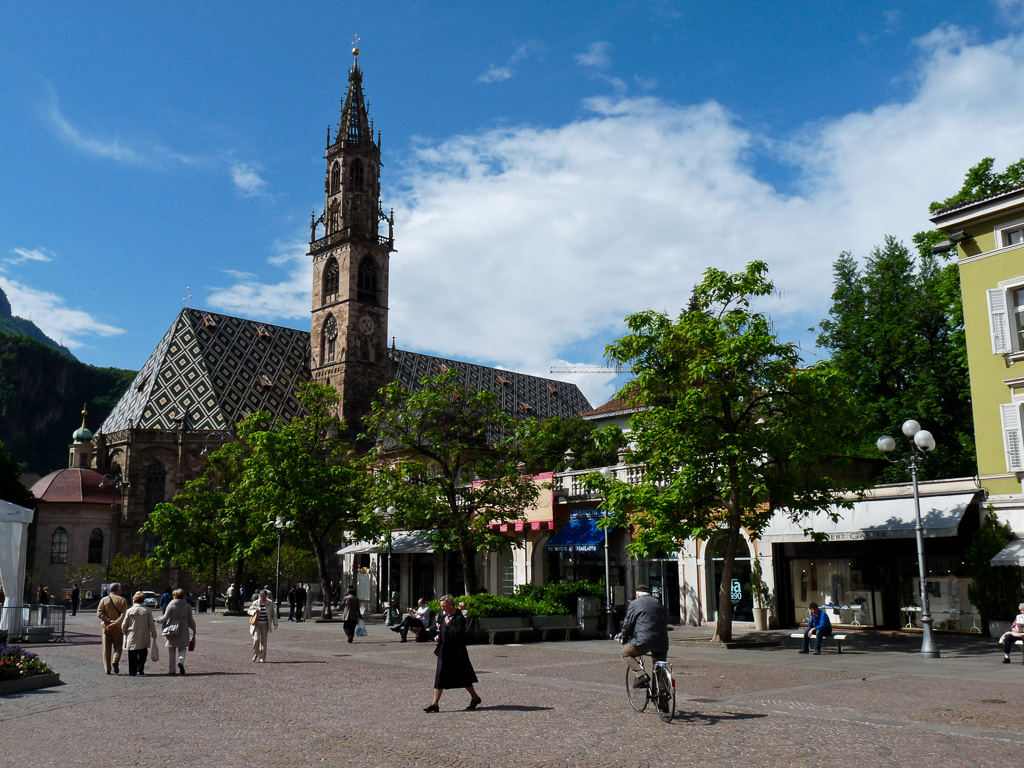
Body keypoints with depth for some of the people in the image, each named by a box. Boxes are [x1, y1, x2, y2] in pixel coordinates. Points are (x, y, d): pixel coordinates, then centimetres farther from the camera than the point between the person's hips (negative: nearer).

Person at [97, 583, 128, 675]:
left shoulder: (104, 600, 5)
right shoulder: (122, 600, -2)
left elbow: (99, 613, -5)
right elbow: (123, 615, -13)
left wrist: (109, 621, -9)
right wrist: (115, 623, -14)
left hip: (106, 627, 2)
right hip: (118, 628, -2)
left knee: (106, 648, 8)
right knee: (117, 646, 9)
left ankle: (107, 669, 7)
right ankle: (115, 661, -16)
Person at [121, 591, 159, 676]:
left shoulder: (129, 611, -5)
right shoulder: (147, 610, -3)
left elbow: (124, 625, 0)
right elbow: (152, 625, -1)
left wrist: (124, 632, 21)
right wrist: (154, 636, 7)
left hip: (132, 637, -1)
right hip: (144, 637, 1)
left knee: (132, 656, 7)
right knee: (143, 653, 16)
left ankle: (132, 672, 8)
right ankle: (140, 668, 2)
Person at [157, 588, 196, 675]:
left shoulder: (171, 605, -7)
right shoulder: (187, 606, 1)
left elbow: (165, 617, -8)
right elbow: (190, 620, 5)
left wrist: (158, 620, 12)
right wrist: (194, 630, 14)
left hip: (171, 631, -1)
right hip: (183, 632, 1)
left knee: (171, 652, 10)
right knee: (182, 649, 13)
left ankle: (171, 670, 13)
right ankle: (181, 661, -16)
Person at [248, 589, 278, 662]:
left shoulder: (270, 604, -1)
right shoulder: (255, 603, -3)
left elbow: (273, 614, 7)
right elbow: (249, 611, 8)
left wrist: (275, 623, 1)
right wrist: (254, 611, -14)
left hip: (265, 625, 1)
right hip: (256, 624, -1)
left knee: (263, 641, 1)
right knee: (256, 639, -16)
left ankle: (262, 658, 10)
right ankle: (255, 655, 9)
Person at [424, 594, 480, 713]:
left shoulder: (459, 618, -15)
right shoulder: (444, 616, 9)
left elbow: (459, 633, -28)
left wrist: (448, 623, -20)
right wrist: (438, 637, 5)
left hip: (456, 653, -7)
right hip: (444, 652, 7)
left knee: (463, 677, 6)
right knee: (439, 677, 2)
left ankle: (475, 698, 26)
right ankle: (435, 704, 5)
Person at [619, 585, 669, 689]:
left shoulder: (635, 604, 4)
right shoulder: (658, 603, 20)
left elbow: (628, 622, 4)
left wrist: (623, 637, 18)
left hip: (644, 640, -5)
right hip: (662, 641, 5)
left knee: (625, 653, 10)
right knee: (661, 666, 24)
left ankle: (641, 674, -9)